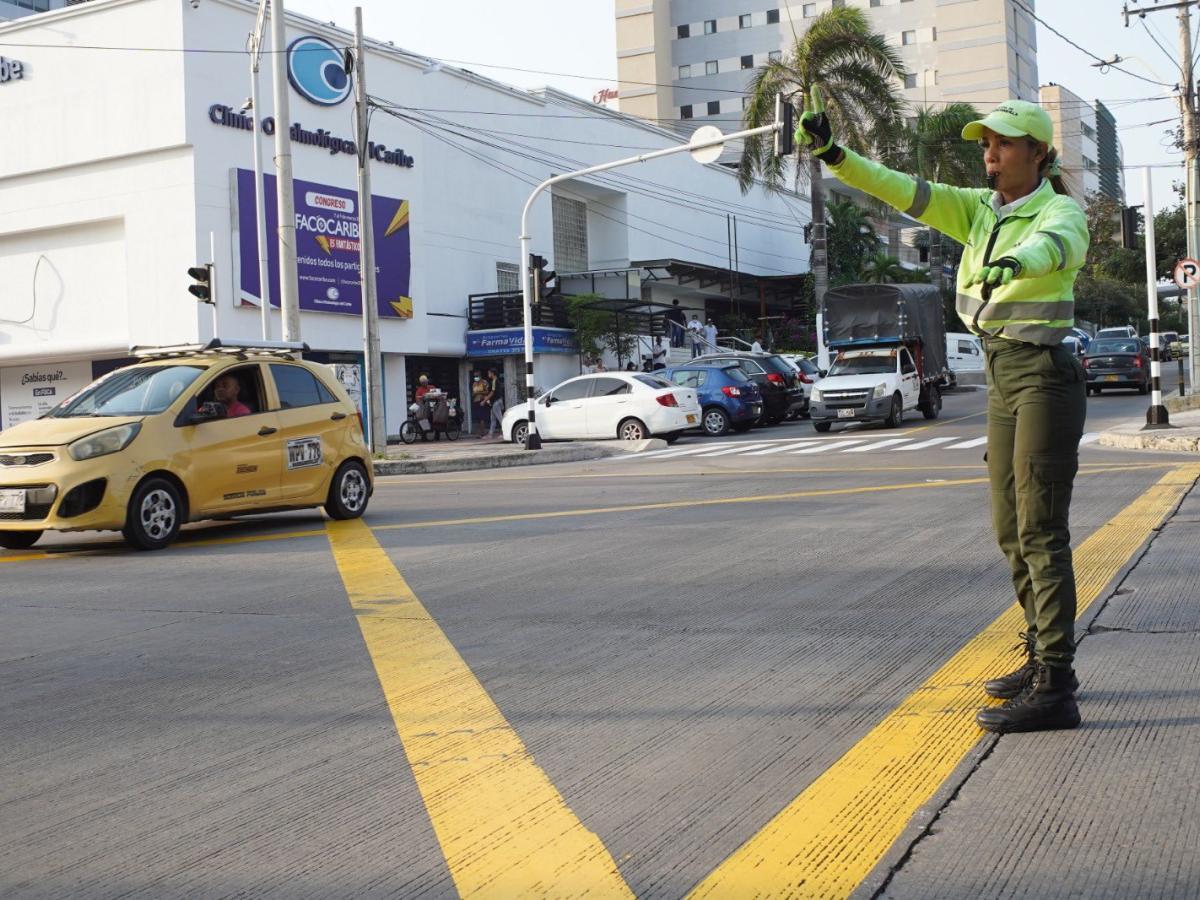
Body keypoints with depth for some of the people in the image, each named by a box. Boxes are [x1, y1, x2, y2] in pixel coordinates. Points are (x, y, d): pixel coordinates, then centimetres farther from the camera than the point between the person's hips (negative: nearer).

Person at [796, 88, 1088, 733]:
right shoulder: (978, 210, 11)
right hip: (1002, 379, 8)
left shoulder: (1060, 210, -10)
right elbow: (904, 191, 1)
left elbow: (1057, 242, -34)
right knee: (1010, 531, 13)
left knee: (1041, 533, -12)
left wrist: (1014, 263, -57)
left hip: (1046, 377, -8)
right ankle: (1043, 660, 26)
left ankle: (1055, 690, -10)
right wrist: (833, 155, -12)